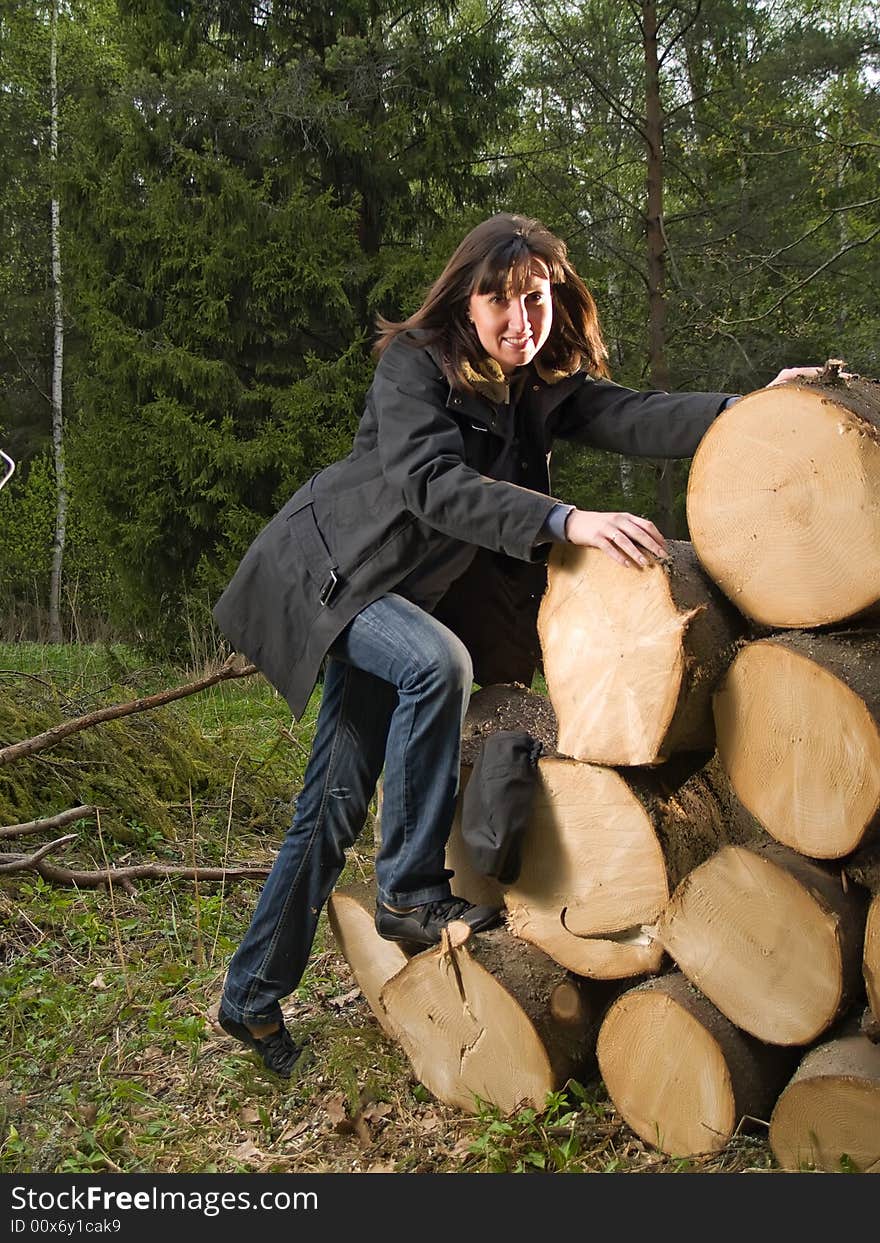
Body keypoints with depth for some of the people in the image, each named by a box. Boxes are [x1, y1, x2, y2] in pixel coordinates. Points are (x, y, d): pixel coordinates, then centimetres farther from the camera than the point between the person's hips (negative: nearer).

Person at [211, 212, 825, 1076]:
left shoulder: (546, 386, 1)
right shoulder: (414, 362, -16)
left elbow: (636, 420, -17)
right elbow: (431, 481, -32)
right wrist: (565, 521, -43)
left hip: (403, 600, 6)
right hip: (324, 571, -6)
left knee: (337, 803, 6)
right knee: (436, 661, -34)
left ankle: (252, 998, 19)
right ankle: (410, 893, -19)